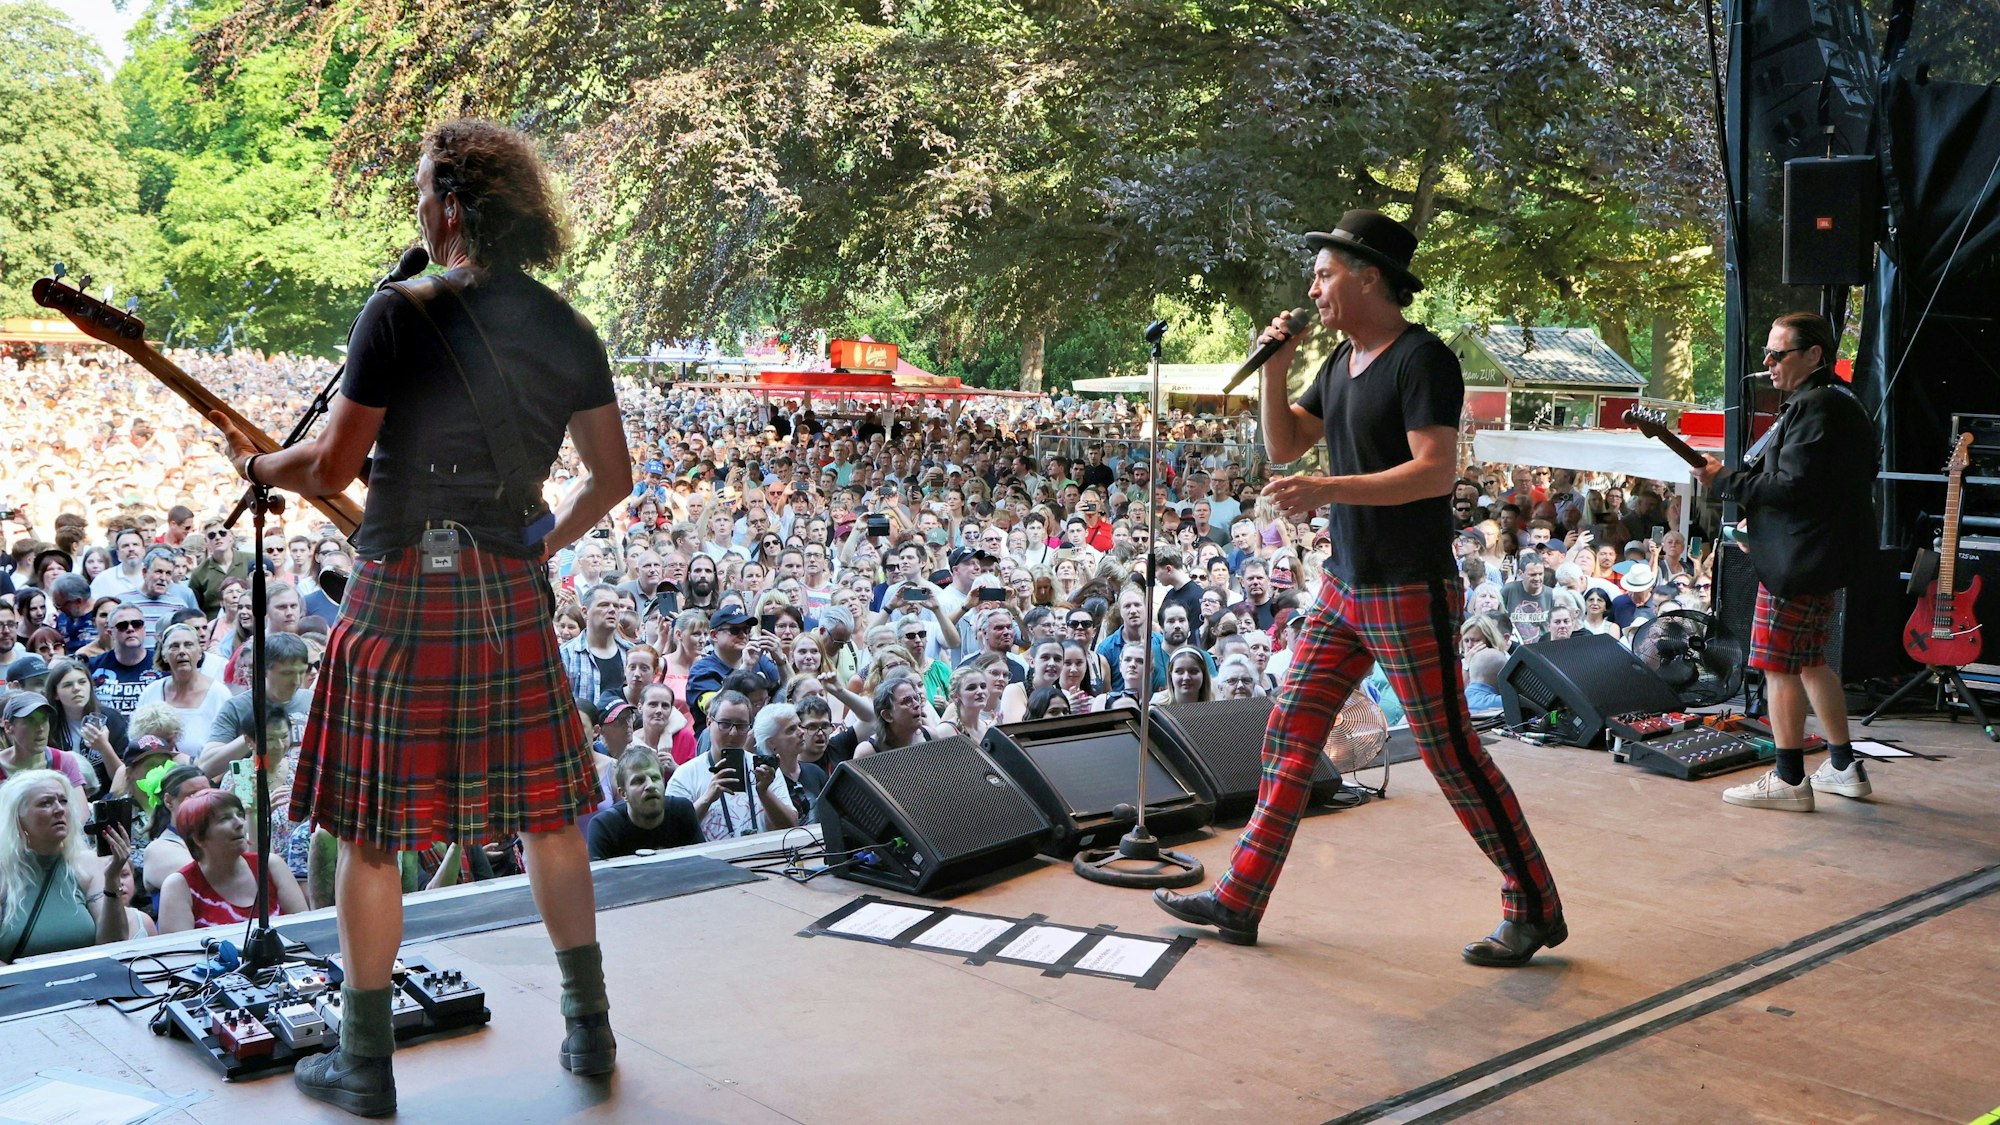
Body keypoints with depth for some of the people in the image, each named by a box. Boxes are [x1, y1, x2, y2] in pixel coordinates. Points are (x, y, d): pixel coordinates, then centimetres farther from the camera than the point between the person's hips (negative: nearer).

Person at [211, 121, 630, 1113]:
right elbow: (611, 478, 12)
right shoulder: (568, 333, 5)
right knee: (545, 812, 15)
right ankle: (588, 1026, 24)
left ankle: (365, 1064, 15)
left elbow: (331, 469, -9)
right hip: (510, 595, 5)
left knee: (371, 833, 6)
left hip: (402, 594, -5)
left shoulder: (403, 313, -11)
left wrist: (255, 466, 12)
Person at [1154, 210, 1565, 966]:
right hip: (1345, 589, 9)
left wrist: (1327, 490, -30)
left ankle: (1534, 909, 14)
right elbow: (1282, 447, 16)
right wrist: (1275, 368, 2)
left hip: (1411, 594, -8)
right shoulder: (1342, 362, 11)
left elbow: (1435, 472, -23)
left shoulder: (1421, 359, -14)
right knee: (1290, 733, 8)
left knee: (1450, 754, -2)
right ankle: (1239, 900, 15)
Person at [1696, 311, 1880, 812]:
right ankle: (1844, 766, 26)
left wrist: (1724, 480, -13)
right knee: (1810, 661, 19)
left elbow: (1791, 488, -24)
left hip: (1799, 562, -11)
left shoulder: (1814, 408, -18)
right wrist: (1756, 516, 16)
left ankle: (1789, 780, 1)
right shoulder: (1843, 402, 17)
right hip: (1823, 557, 11)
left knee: (1781, 665, -4)